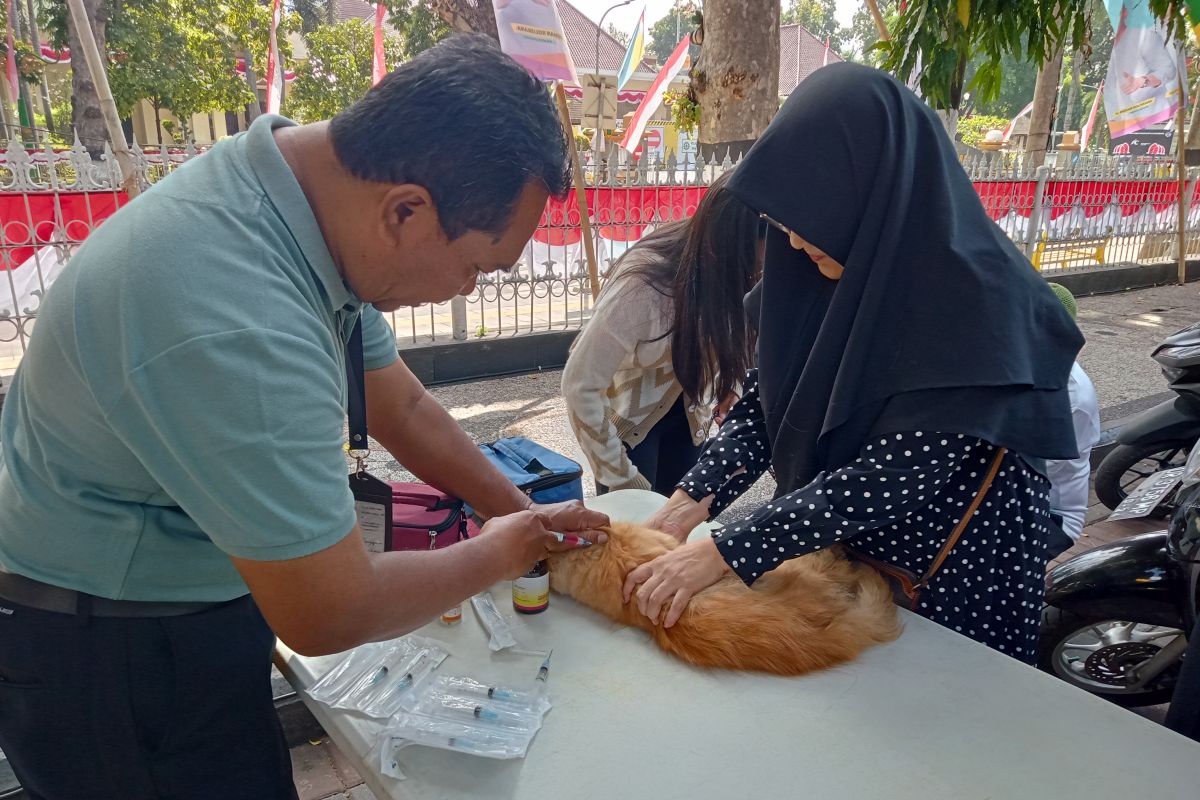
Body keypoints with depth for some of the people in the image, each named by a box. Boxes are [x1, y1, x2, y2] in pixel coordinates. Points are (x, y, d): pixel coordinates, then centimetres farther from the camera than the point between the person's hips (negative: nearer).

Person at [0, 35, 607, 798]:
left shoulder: (320, 197, -8)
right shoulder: (233, 327, -37)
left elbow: (402, 406, 4)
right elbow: (330, 614, -27)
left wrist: (527, 515, 6)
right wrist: (500, 553, -12)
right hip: (112, 655, -8)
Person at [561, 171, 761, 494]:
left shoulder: (730, 272, -20)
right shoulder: (644, 286, -36)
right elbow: (580, 385, -28)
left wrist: (723, 385, -12)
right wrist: (620, 477, -20)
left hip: (685, 409, 5)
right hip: (624, 415, -4)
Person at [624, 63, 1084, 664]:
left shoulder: (975, 300, -28)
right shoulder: (836, 268, -7)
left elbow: (899, 475, -32)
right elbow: (767, 399, -4)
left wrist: (724, 553, -32)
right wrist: (693, 499, -18)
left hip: (952, 571, -5)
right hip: (833, 547, 6)